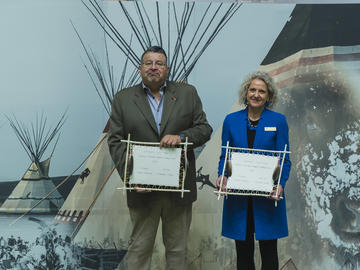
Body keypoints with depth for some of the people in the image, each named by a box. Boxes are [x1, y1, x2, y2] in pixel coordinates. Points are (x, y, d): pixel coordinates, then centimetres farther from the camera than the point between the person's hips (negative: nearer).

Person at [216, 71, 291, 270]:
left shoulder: (278, 121, 2)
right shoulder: (231, 120, 7)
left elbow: (284, 159, 0)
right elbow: (224, 156, 9)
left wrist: (280, 184, -17)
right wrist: (222, 176, -11)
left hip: (267, 194, -1)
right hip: (238, 195, 2)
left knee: (269, 252, 4)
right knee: (243, 251, 8)